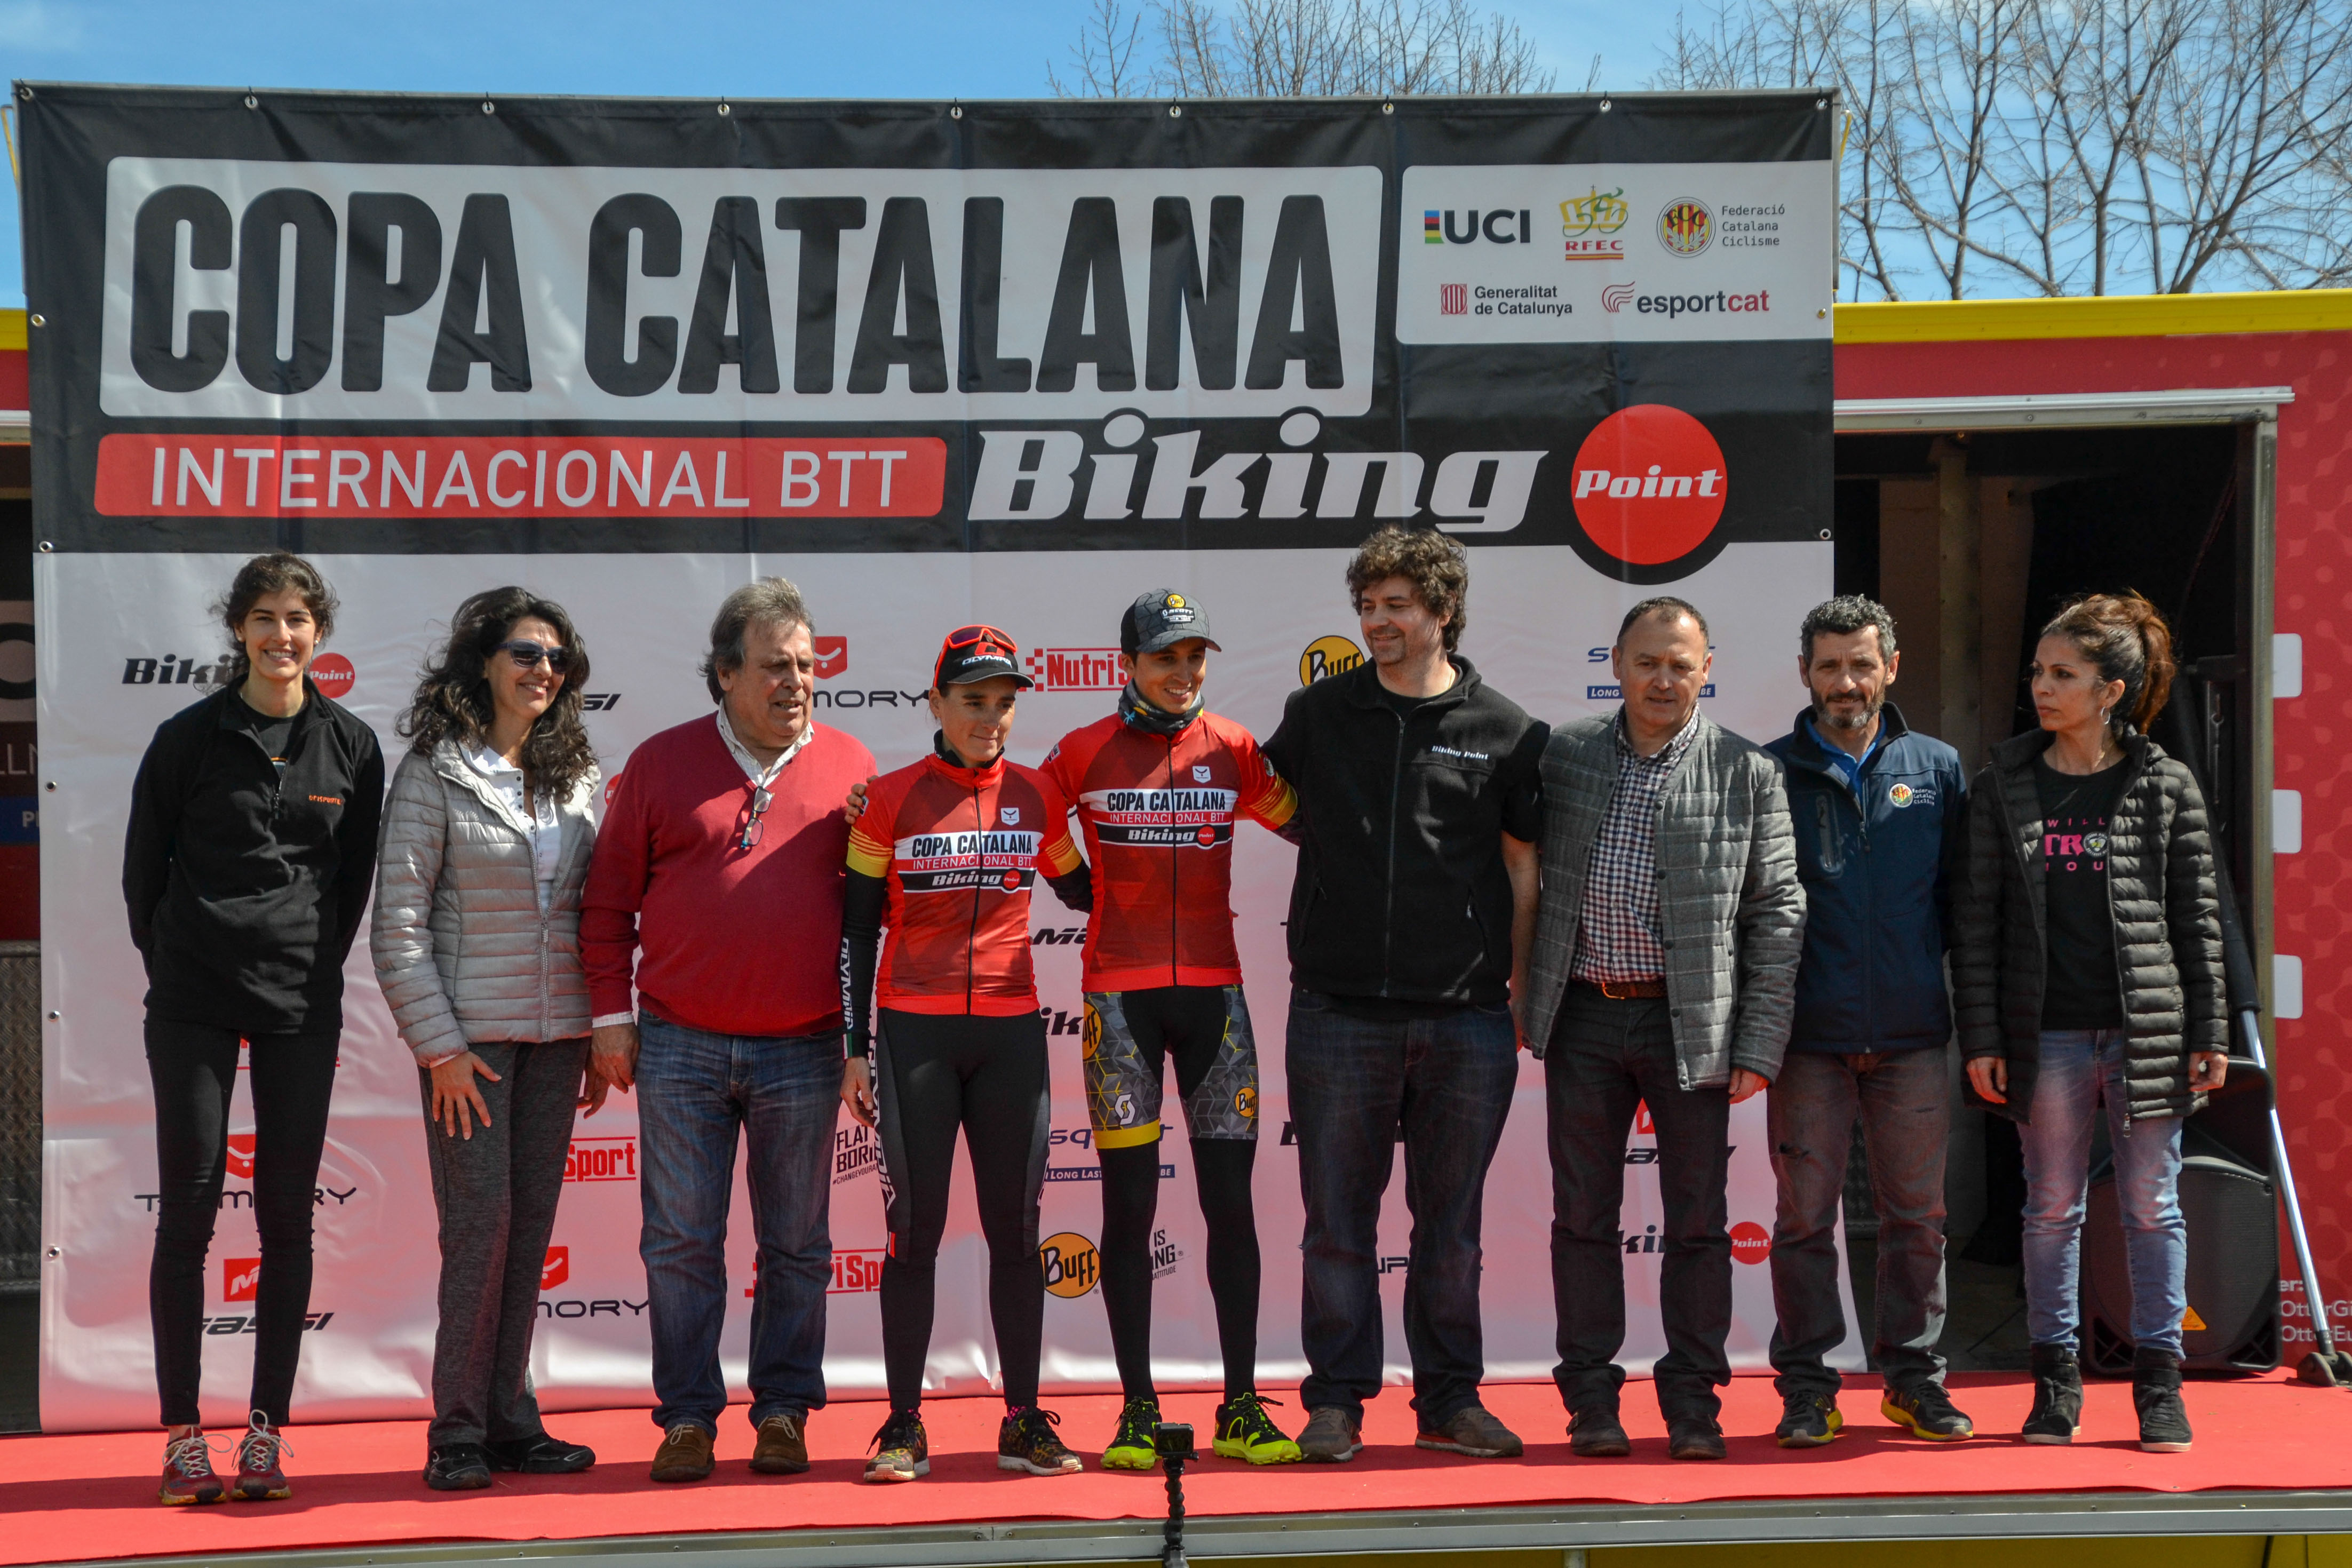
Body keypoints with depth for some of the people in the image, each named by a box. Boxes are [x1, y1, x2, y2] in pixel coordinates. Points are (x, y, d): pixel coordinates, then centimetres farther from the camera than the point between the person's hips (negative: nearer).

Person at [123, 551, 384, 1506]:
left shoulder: (350, 746, 5)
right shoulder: (189, 738, 0)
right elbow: (142, 868, 7)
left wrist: (316, 963, 9)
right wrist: (172, 965, 7)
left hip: (302, 1006, 2)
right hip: (193, 1004, -1)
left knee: (288, 1219, 3)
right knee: (188, 1212, 0)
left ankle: (267, 1432, 11)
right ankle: (183, 1435, 7)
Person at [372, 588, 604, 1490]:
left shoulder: (576, 778, 11)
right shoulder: (434, 774, -4)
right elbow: (398, 925, -8)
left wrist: (600, 1035, 10)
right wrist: (439, 1047, -11)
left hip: (557, 1037, 5)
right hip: (470, 1034, -5)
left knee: (532, 1229, 7)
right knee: (481, 1224, -6)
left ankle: (509, 1421, 15)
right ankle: (458, 1433, 4)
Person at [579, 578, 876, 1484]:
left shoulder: (849, 768, 4)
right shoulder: (663, 764, 4)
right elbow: (609, 897, 7)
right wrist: (611, 1014, 2)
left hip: (804, 1051, 0)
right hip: (680, 1046, 0)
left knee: (797, 1246, 7)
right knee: (681, 1243, 4)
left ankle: (783, 1412, 18)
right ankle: (688, 1417, 14)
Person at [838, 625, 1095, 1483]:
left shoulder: (1037, 795, 6)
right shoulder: (890, 800, 0)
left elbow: (1081, 891, 21)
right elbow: (858, 930, 3)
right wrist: (855, 1047, 0)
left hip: (1010, 1031, 2)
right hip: (913, 1030, -2)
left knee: (1015, 1225, 5)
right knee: (915, 1227, 1)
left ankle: (1024, 1421, 13)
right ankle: (904, 1428, 8)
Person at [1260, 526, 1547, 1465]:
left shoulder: (1504, 731, 4)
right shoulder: (1316, 713, 7)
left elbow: (1524, 868, 9)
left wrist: (1521, 989, 6)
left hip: (1466, 1015, 0)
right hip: (1338, 1009, 0)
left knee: (1451, 1219, 9)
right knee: (1338, 1215, 4)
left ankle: (1450, 1400, 20)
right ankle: (1336, 1402, 13)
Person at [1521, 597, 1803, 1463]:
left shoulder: (1747, 772, -1)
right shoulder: (1560, 755, 5)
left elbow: (1777, 913, 0)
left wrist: (1759, 1045, -5)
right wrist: (1521, 998, 4)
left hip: (1690, 1023, -1)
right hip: (1581, 1017, 2)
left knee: (1697, 1219, 4)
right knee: (1583, 1214, 7)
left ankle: (1692, 1400, 16)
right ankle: (1591, 1399, 17)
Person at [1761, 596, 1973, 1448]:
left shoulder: (1936, 769, 9)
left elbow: (1966, 900, 11)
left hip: (1913, 1035, 2)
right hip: (1809, 1034, -1)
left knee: (1917, 1214, 7)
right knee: (1804, 1215, 2)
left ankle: (1913, 1375, 21)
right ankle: (1806, 1385, 12)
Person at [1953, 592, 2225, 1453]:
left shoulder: (2165, 787, 1)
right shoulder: (2003, 785, 3)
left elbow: (2198, 916, 4)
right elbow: (1976, 918, 3)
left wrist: (2209, 1033, 0)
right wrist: (1980, 1037, -2)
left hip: (2147, 1027, -1)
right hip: (2047, 1034, 1)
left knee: (2153, 1207, 6)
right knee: (2051, 1208, 8)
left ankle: (2159, 1380, 16)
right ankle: (2056, 1379, 18)